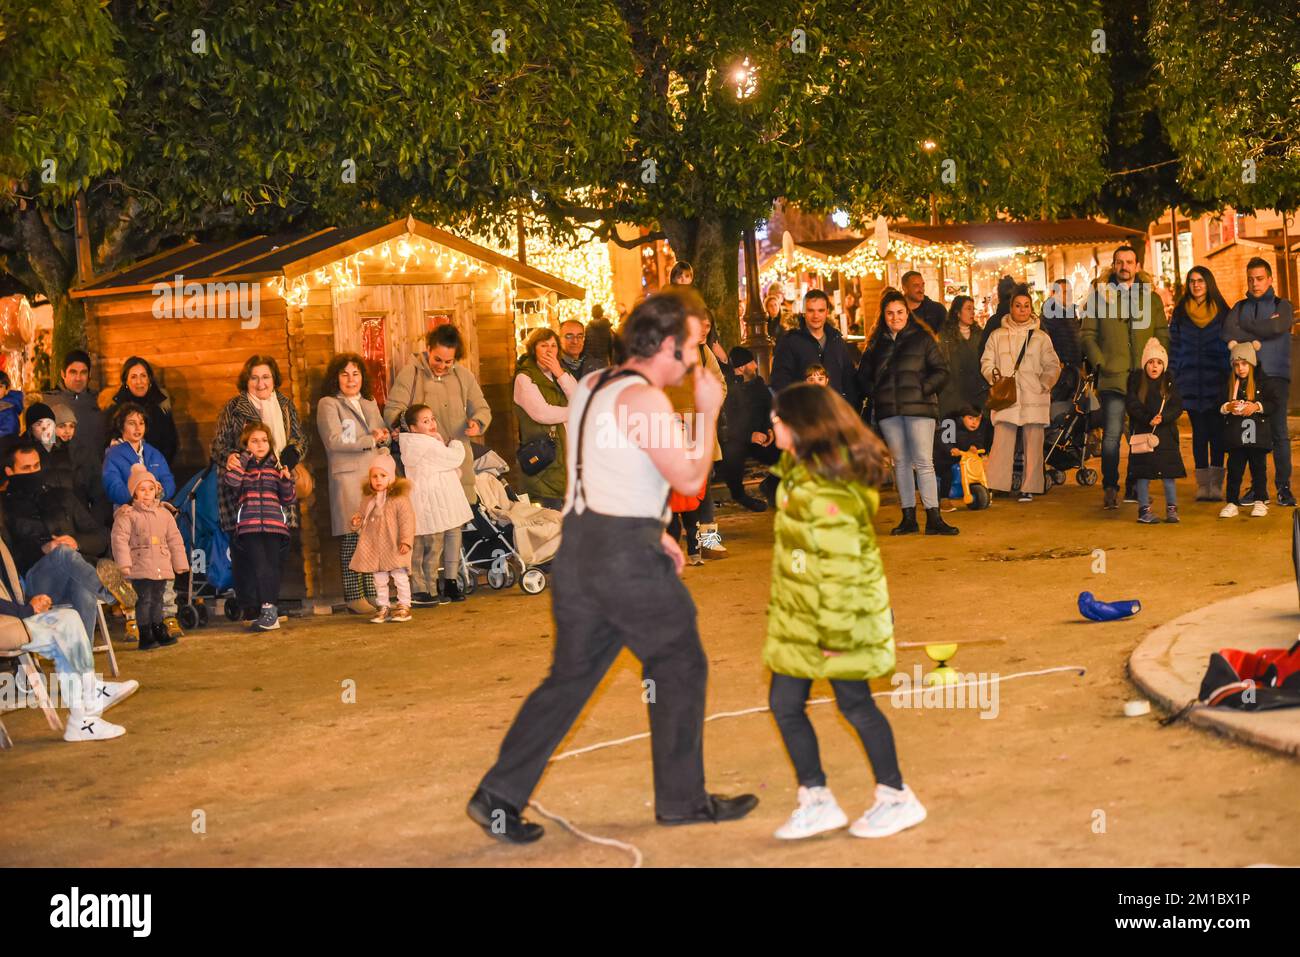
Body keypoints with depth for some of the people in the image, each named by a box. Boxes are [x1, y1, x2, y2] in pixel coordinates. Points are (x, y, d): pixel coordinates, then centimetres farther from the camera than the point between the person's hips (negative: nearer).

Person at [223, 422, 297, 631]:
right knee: (258, 566, -9)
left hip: (275, 526, 1)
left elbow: (290, 498, 10)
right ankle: (269, 612, -6)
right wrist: (245, 457, -2)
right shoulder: (243, 466, 14)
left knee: (272, 567, -4)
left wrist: (286, 480, -9)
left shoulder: (278, 466, 13)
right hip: (249, 526, -1)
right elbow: (232, 481, -8)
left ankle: (269, 610, -1)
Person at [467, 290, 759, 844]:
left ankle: (498, 797, 10)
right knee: (679, 669, 9)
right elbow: (690, 479, -14)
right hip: (626, 555, -9)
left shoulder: (593, 387, 14)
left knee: (570, 676, 13)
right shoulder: (644, 399, -15)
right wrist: (708, 411, -4)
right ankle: (682, 799, 18)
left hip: (580, 545, 9)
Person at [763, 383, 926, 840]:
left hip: (835, 619, -10)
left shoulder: (825, 491, -25)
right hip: (797, 620, 10)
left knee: (855, 704, 4)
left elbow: (840, 569, -24)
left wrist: (835, 634, -20)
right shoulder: (800, 471, 7)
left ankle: (896, 799, 21)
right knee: (784, 703, 9)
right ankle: (816, 801, 20)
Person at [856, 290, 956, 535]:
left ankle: (933, 518, -9)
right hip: (888, 411, 4)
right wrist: (874, 394, 3)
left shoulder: (922, 338, 4)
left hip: (918, 407, -4)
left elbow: (941, 371, 2)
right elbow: (863, 376, 20)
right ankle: (908, 517, 11)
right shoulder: (876, 343, 15)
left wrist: (923, 389, -11)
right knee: (900, 463, 6)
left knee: (923, 462, -9)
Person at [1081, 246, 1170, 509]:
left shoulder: (1151, 297, 12)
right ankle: (1110, 488, -2)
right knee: (1112, 434, -8)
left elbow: (1163, 335, 11)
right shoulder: (1100, 294, 6)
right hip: (1113, 377, -3)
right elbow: (1087, 333, 3)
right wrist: (1099, 363, -7)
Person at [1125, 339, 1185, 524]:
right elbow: (1132, 405, -7)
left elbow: (1178, 406, -2)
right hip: (1142, 432, -1)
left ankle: (1171, 508, 10)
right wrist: (1148, 419, -19)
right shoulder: (1136, 381, 0)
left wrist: (1163, 417, -19)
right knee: (1143, 473, 0)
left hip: (1166, 434, 1)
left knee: (1168, 471, 1)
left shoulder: (1169, 382, 5)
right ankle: (1144, 509, 7)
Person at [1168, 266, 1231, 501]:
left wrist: (1231, 379, -2)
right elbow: (1174, 347, 8)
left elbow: (1232, 346, 5)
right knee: (1199, 433, 2)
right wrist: (1173, 378, 2)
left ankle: (1216, 484, 1)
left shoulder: (1222, 312, 5)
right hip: (1191, 384, 1)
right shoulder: (1180, 313, 9)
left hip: (1217, 382, -1)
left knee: (1217, 432, -3)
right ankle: (1203, 485, 5)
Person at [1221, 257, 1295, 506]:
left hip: (1275, 376, -2)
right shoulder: (1240, 307, 17)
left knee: (1279, 432, -5)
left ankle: (1284, 487, -1)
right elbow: (1228, 332, -1)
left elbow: (1277, 328, -12)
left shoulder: (1282, 306, 9)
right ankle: (1259, 488, 5)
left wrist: (1245, 331, -2)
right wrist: (1258, 337, -9)